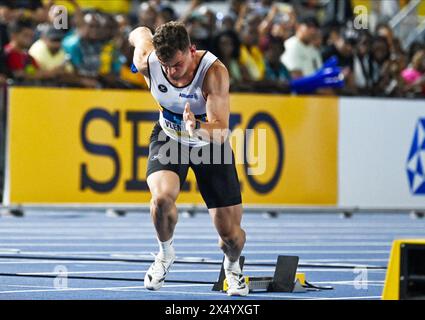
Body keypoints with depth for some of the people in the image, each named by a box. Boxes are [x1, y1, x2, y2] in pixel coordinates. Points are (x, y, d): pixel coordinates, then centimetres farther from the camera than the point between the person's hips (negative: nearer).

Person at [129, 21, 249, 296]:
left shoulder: (214, 72, -33)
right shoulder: (147, 62, -25)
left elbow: (221, 131, -38)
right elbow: (141, 32, -1)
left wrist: (197, 127, -58)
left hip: (210, 145, -1)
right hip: (169, 138, 1)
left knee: (231, 235, -4)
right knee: (162, 197, -31)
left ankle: (232, 266, 35)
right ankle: (166, 252, 2)